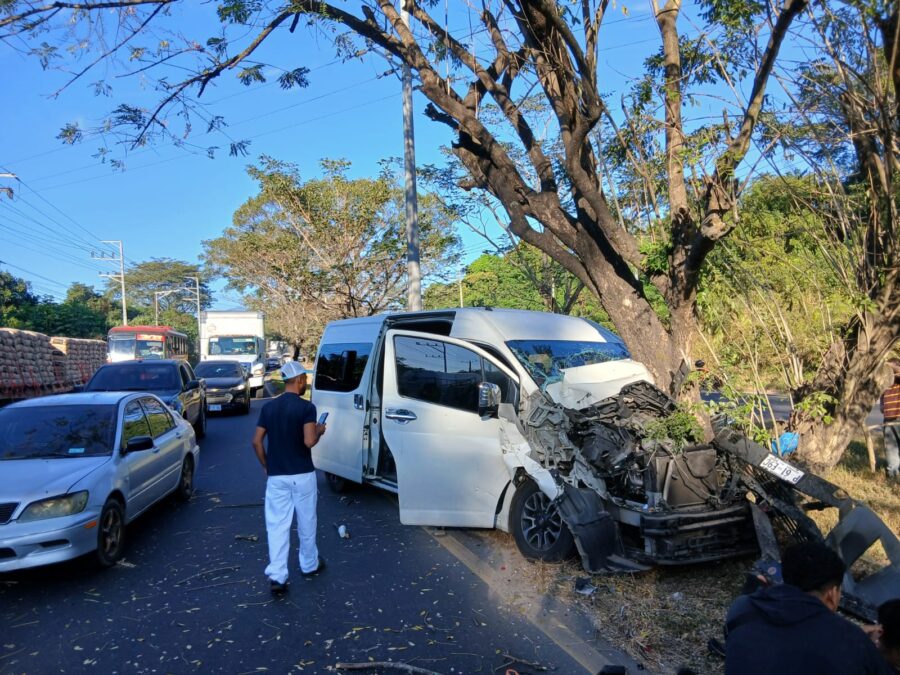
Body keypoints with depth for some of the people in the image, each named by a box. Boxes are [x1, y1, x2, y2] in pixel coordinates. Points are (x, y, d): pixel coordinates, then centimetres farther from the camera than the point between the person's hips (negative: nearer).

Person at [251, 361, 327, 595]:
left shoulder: (268, 407, 3)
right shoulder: (306, 407, -12)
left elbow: (257, 441, 3)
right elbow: (309, 441, -21)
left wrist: (266, 466, 14)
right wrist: (319, 431, 0)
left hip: (276, 476, 3)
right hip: (302, 475, -3)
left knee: (277, 525, 5)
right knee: (306, 523, 14)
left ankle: (276, 575, -2)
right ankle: (309, 565, 31)